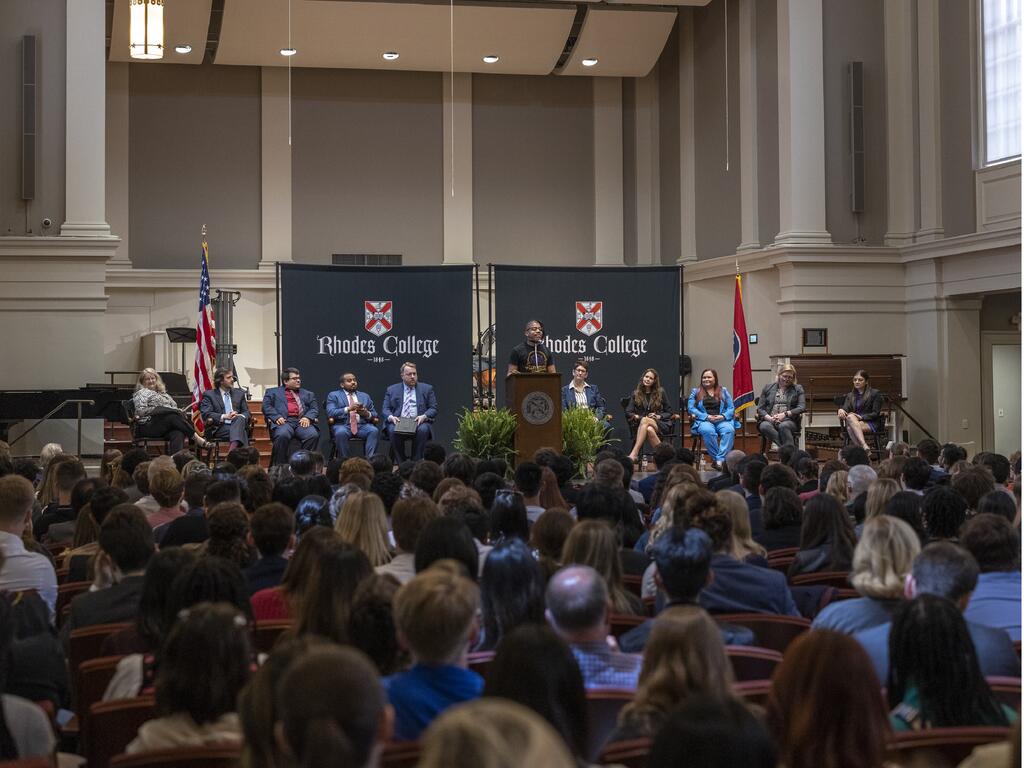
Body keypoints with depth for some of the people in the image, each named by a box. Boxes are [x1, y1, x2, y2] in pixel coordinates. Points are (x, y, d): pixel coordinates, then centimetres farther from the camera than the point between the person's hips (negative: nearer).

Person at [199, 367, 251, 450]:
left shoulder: (239, 393, 22)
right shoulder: (209, 395, 10)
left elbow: (246, 412, 17)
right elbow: (206, 414, -3)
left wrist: (241, 416, -9)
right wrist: (224, 416, -17)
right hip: (218, 429, -3)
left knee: (240, 419, -35)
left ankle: (232, 449, -57)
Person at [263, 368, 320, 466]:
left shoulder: (308, 394, 31)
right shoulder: (272, 392, 24)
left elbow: (315, 409, 17)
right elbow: (266, 406, 9)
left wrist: (307, 417, -6)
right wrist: (277, 417, -10)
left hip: (302, 421, 2)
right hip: (284, 421, -2)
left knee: (313, 435, -31)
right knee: (282, 435, -37)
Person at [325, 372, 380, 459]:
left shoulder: (365, 396, 23)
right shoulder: (334, 395, 12)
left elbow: (374, 414, 19)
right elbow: (331, 413, -4)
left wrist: (367, 414, -6)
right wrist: (348, 409, -18)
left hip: (362, 425, 3)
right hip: (343, 425, -3)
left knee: (374, 431, -28)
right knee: (341, 433, -37)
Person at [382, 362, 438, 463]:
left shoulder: (427, 389, 16)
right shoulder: (392, 390, 17)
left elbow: (433, 409, 10)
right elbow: (385, 409, 12)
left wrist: (424, 416, -12)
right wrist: (391, 417, -12)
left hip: (418, 423, 0)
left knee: (423, 429, -35)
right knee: (392, 430, -34)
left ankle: (416, 463, -27)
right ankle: (401, 463, -23)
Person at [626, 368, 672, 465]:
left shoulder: (661, 393, 11)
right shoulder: (636, 394, 14)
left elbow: (669, 413, 10)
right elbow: (628, 412, 7)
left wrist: (658, 416, -10)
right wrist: (635, 416, -15)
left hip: (661, 424, -1)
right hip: (641, 424, 2)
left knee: (645, 420, -37)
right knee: (649, 430, -39)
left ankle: (634, 453, -48)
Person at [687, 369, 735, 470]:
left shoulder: (723, 391, 21)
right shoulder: (696, 392, 18)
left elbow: (731, 408, 13)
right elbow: (691, 408, 4)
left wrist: (722, 416, -10)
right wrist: (707, 416, -10)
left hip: (722, 420, 1)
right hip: (704, 421, -1)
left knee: (729, 430, -35)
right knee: (708, 431, -38)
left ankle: (720, 459, -39)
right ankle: (715, 458, -29)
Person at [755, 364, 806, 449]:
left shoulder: (798, 389, 16)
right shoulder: (768, 387, 19)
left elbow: (802, 407, 3)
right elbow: (760, 408, 12)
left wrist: (785, 414, -12)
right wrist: (769, 418, -10)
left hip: (789, 421, -1)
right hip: (769, 420, 1)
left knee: (783, 426, -39)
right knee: (764, 426, -36)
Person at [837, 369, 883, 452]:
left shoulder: (875, 393, 7)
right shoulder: (850, 395, 22)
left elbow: (876, 414, -1)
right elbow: (845, 409, 7)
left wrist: (861, 417, -15)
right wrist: (841, 410, -18)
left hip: (871, 424, -3)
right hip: (855, 422, 3)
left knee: (850, 428, -35)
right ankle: (865, 447, -48)